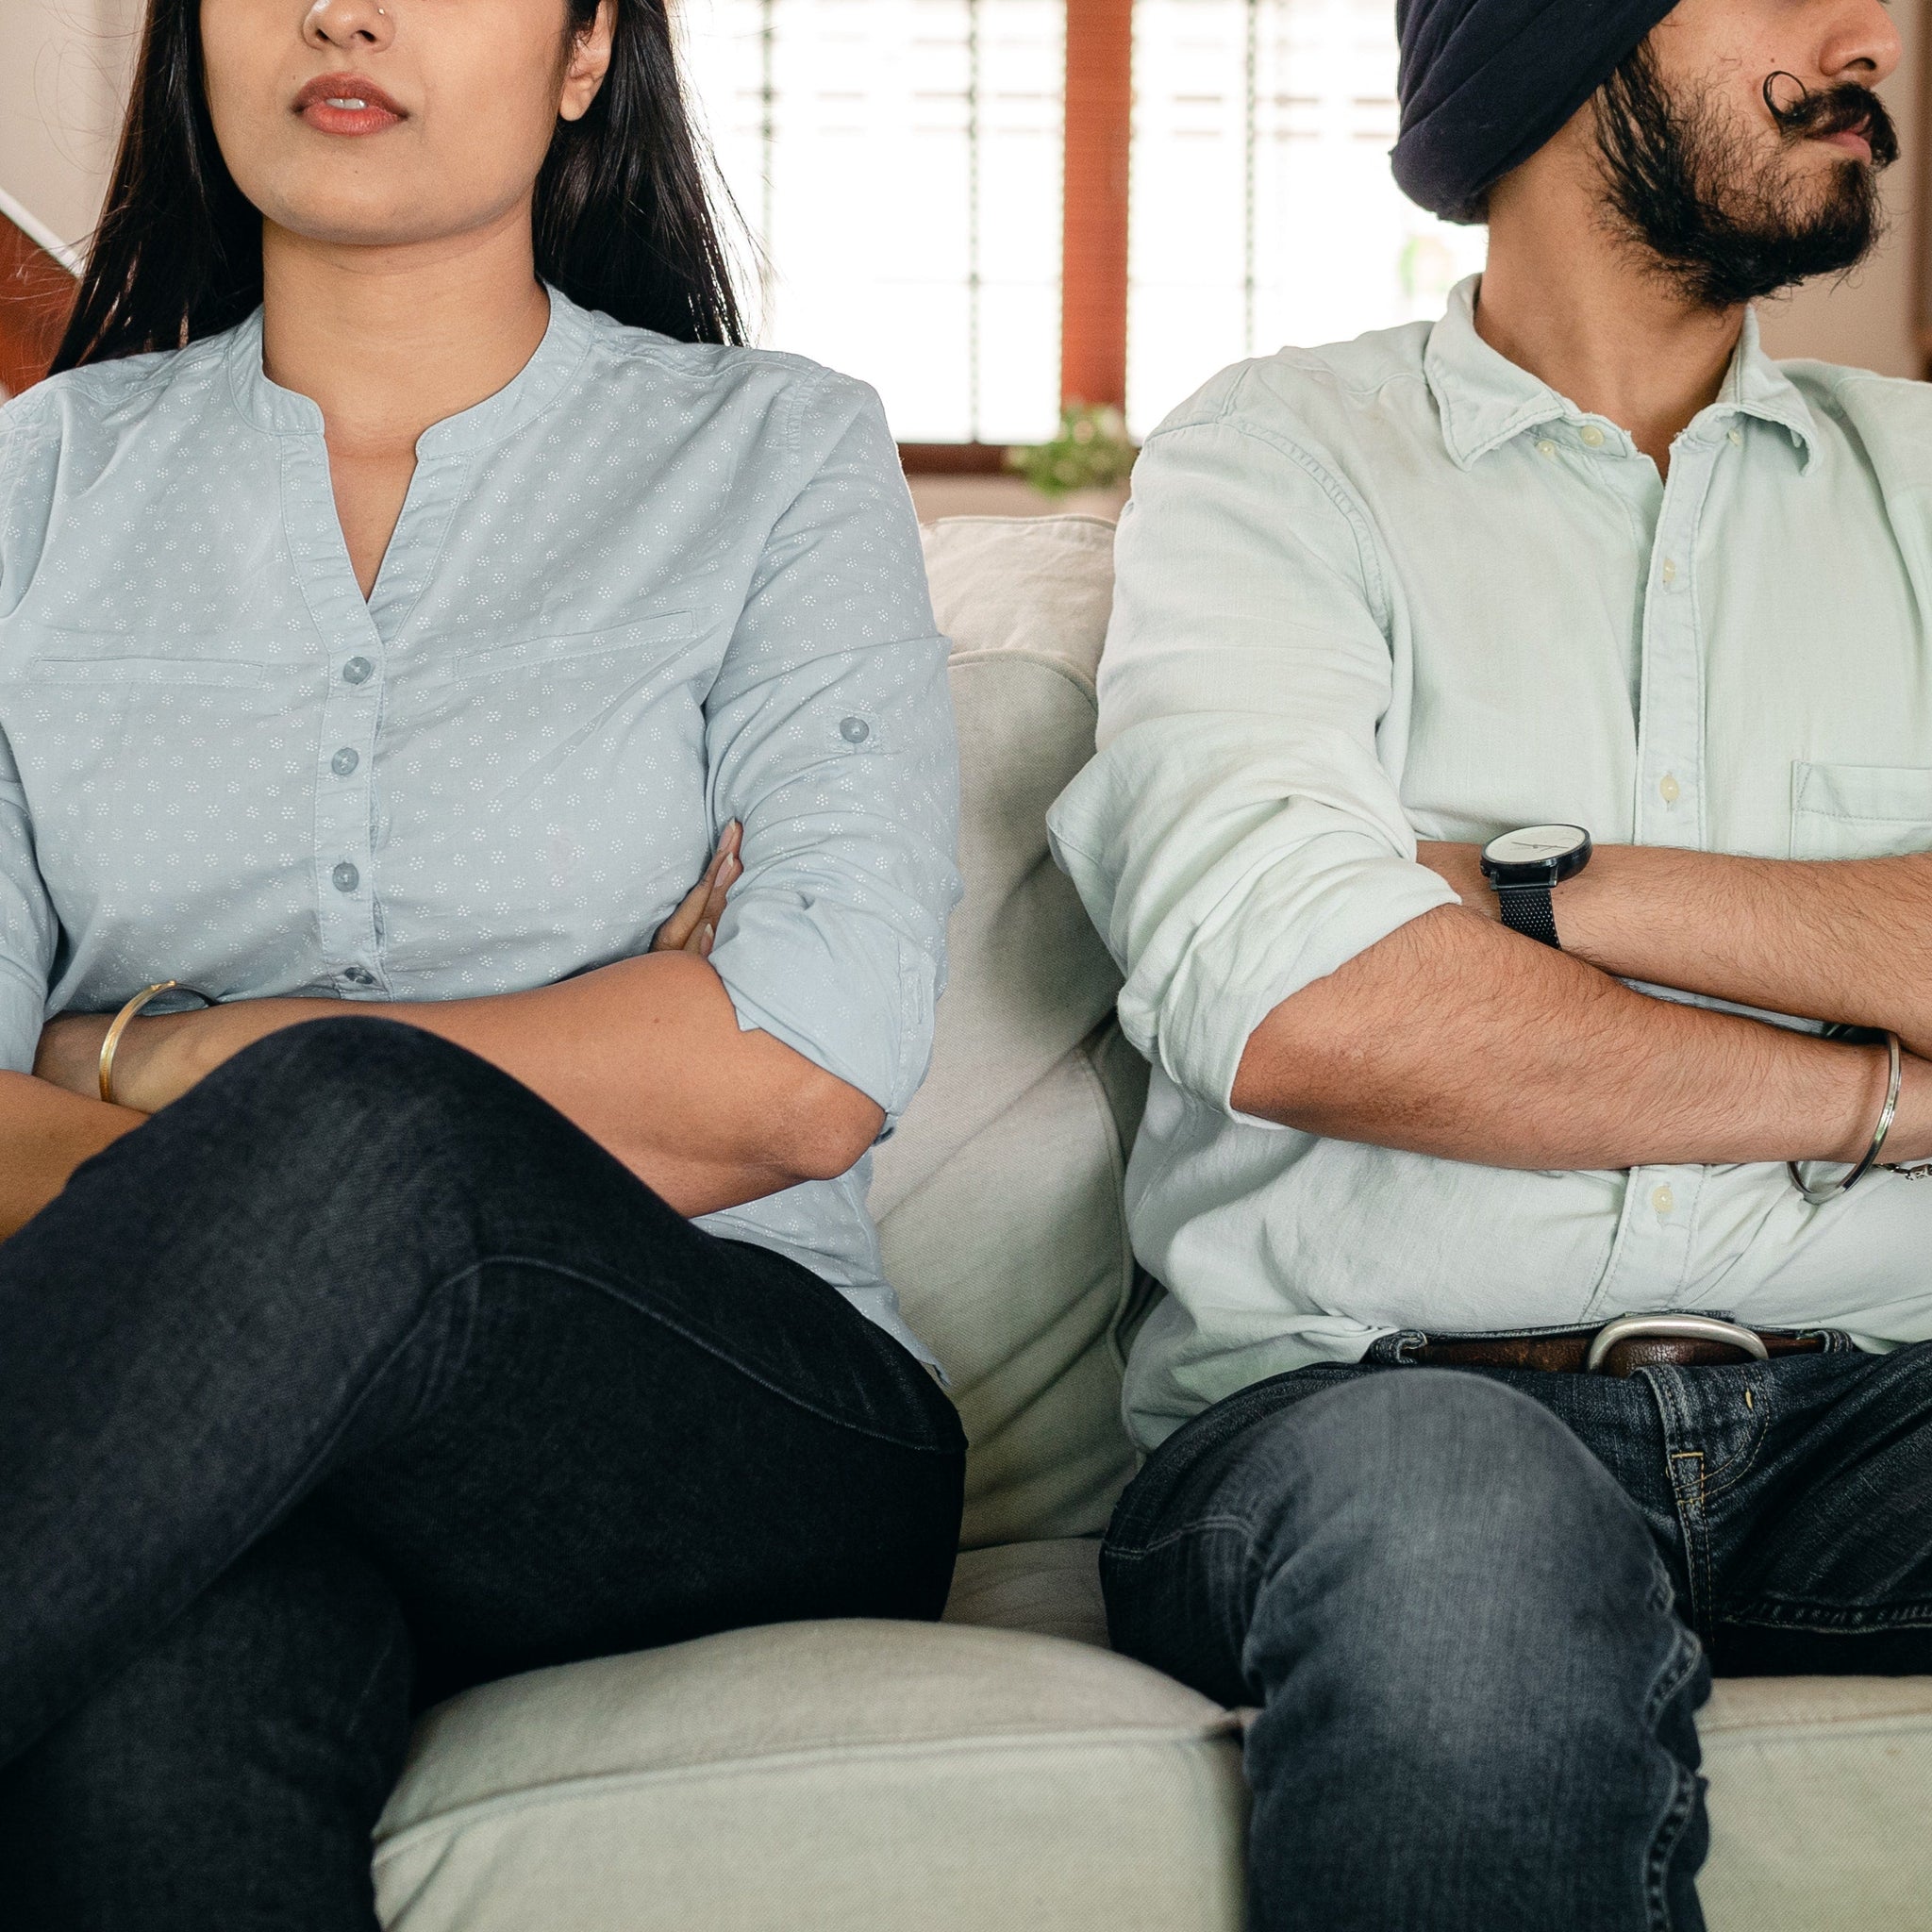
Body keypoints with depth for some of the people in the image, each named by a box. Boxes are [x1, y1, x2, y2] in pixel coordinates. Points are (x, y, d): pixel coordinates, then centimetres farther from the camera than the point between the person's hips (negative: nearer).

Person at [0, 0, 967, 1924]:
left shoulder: (774, 452, 8)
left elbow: (808, 1077, -8)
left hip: (745, 1429, 0)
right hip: (220, 1467, 1)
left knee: (353, 1129, -34)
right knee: (155, 1706, -37)